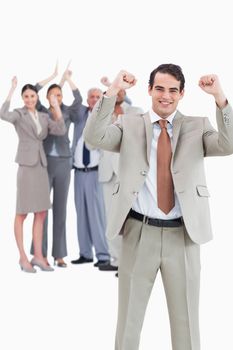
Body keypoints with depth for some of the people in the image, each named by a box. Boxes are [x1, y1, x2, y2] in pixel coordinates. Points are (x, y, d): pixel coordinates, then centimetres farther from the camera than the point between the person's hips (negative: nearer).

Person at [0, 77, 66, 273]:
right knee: (22, 213, -1)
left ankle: (38, 256, 14)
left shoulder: (43, 117, 13)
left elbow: (61, 130, -2)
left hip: (41, 165, 6)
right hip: (26, 165, -6)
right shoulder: (19, 114, -2)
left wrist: (56, 106, -4)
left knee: (41, 213, 7)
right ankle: (23, 258, 5)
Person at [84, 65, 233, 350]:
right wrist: (112, 92, -18)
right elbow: (93, 137, -12)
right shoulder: (129, 126, 5)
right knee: (129, 319, 14)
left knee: (186, 321, 12)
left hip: (183, 235, 0)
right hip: (139, 233, 0)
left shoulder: (197, 127, 5)